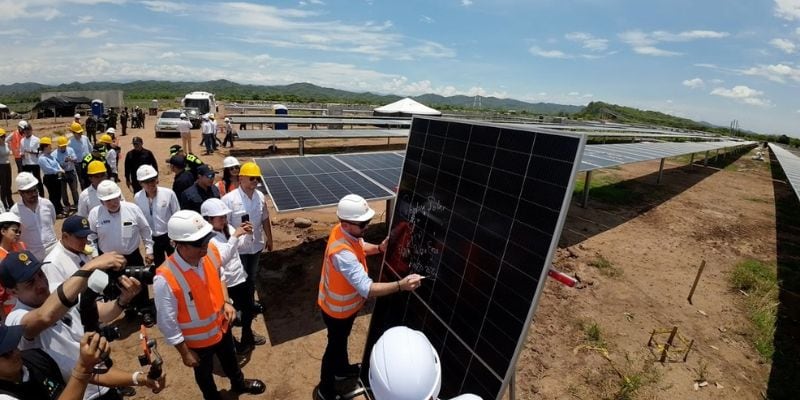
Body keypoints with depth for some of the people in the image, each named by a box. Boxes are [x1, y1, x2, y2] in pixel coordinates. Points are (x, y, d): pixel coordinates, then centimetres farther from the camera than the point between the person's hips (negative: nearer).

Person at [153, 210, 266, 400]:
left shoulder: (210, 251, -22)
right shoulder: (165, 279, -36)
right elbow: (167, 323, -23)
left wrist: (226, 302, -11)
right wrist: (185, 353, -12)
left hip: (222, 326, 5)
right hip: (197, 340, -4)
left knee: (230, 359, 33)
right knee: (204, 373, 28)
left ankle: (239, 383, 63)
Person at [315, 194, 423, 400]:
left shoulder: (346, 232, -14)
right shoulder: (343, 253, -42)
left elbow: (360, 247, 8)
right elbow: (367, 289, -45)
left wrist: (379, 248, -10)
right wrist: (400, 285, -50)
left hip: (345, 304, 8)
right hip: (338, 309, -8)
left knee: (341, 339, 31)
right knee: (335, 346, 16)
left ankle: (341, 368, 59)